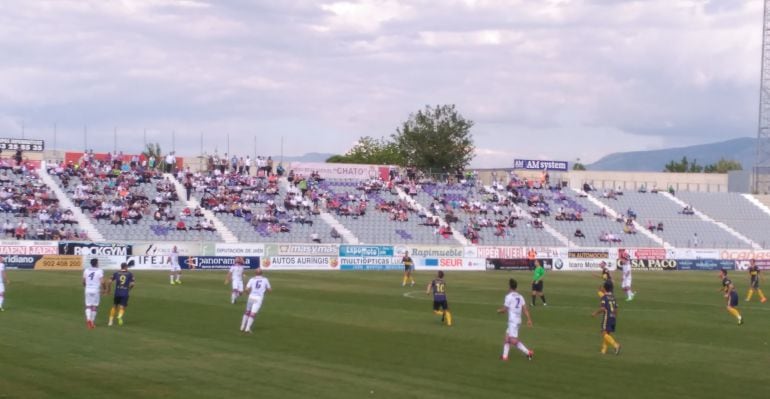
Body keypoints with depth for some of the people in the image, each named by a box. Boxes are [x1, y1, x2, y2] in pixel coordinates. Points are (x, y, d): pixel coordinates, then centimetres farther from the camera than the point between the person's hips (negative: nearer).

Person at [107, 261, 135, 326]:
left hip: (117, 293, 1)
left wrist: (108, 290, 12)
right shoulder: (130, 274, 4)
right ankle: (120, 316, -28)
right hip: (125, 294, -1)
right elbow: (132, 284, -2)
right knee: (122, 308, 4)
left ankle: (110, 321, 18)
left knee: (114, 306, 19)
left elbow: (110, 282, -2)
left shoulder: (116, 273, 6)